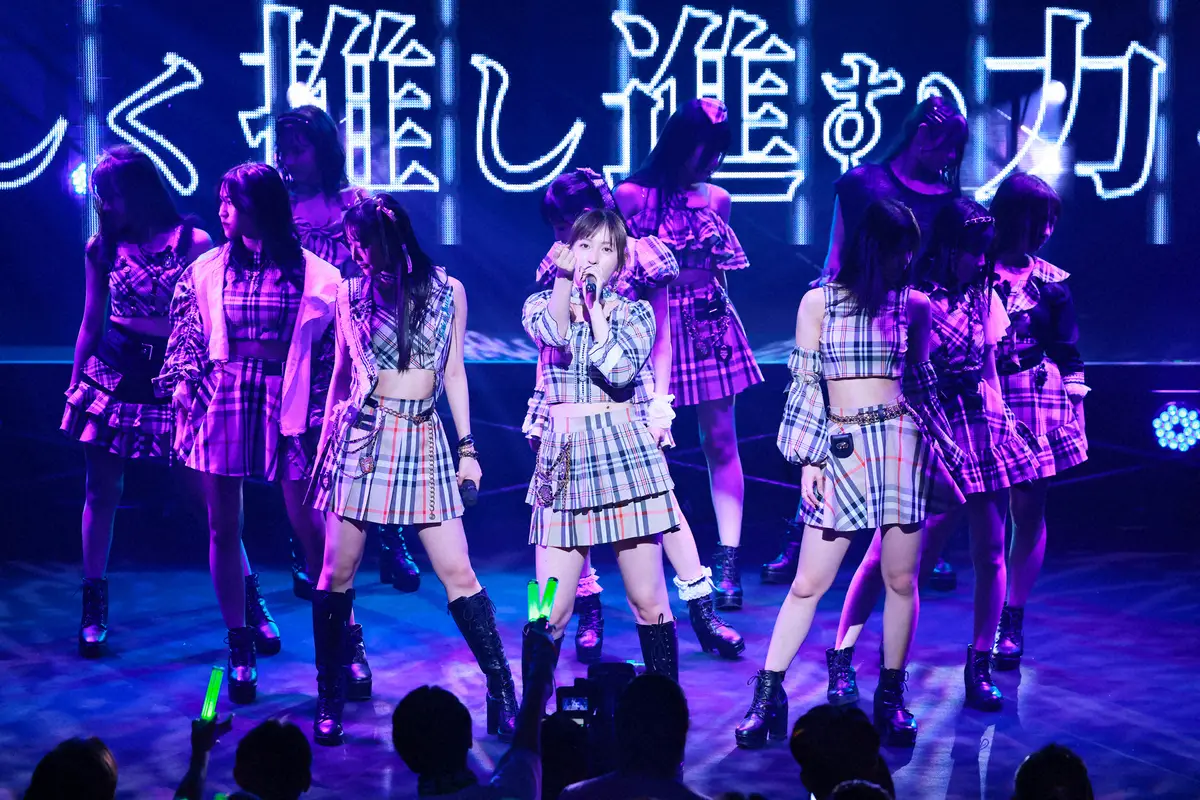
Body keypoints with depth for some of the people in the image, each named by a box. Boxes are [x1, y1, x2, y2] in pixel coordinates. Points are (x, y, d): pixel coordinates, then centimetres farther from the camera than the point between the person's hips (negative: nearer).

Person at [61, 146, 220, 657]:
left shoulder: (194, 243, -7)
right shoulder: (102, 248, 5)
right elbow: (91, 324, 13)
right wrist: (75, 385, 14)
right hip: (113, 378, 3)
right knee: (102, 492, 6)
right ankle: (94, 609, 18)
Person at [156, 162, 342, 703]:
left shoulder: (309, 271, -1)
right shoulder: (208, 269, 6)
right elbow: (185, 331, 13)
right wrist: (183, 380, -1)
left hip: (283, 404, -3)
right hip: (220, 402, 3)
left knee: (309, 525, -2)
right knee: (223, 527, 5)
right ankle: (240, 649, 17)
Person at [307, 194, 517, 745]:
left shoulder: (449, 291, 5)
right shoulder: (352, 295, 6)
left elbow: (454, 374, 10)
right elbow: (340, 377, 13)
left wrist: (467, 447, 7)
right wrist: (324, 445, 13)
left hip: (423, 441, 0)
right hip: (360, 437, 1)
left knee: (458, 574, -5)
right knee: (338, 572, 0)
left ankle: (502, 694, 1)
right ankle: (329, 700, 13)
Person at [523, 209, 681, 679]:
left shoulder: (635, 312, 9)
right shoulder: (541, 304, 11)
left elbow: (619, 370, -10)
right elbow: (553, 335, -13)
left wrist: (595, 305, -3)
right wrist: (564, 276, -14)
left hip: (626, 451, 0)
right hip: (564, 457, 0)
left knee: (648, 601, 1)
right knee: (550, 610, -4)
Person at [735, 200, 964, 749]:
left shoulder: (914, 306, 7)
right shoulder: (818, 303, 3)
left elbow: (920, 384, 15)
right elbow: (806, 385, 4)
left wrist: (941, 451, 13)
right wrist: (809, 460, -1)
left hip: (902, 446, 1)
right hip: (842, 452, -1)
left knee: (900, 580, 3)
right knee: (809, 583, -1)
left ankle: (891, 698, 17)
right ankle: (767, 698, 7)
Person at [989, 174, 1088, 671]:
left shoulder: (1051, 283, 8)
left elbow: (1068, 355, 11)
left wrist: (1076, 412, 6)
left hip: (1037, 405, 2)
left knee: (1028, 513, 4)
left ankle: (1012, 621, 13)